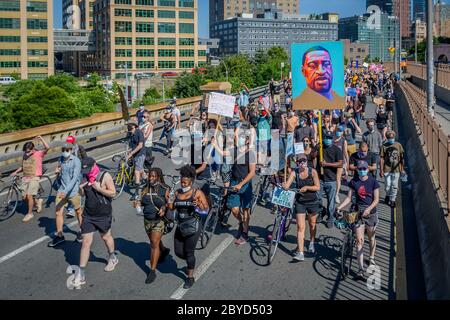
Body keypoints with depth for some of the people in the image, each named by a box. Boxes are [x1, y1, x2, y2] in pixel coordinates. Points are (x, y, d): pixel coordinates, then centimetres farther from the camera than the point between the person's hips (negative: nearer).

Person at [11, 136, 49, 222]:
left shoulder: (39, 154, -8)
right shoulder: (25, 155, 9)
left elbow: (47, 148, -25)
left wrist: (41, 139, -23)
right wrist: (15, 172, 9)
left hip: (34, 177, -6)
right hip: (25, 178, 6)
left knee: (29, 196, -11)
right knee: (24, 197, 5)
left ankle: (30, 213, 6)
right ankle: (38, 201, 32)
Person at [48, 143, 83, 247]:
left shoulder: (76, 161, -17)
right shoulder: (61, 159, 4)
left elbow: (75, 178, -26)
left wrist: (66, 191, -34)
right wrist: (59, 171, -2)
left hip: (73, 191, -5)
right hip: (62, 190, 5)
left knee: (78, 212, 13)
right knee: (58, 212, 0)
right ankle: (59, 236, 12)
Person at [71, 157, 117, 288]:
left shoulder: (105, 176, -14)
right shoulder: (85, 177, 1)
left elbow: (112, 193, -17)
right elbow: (82, 194, 11)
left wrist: (99, 188, -25)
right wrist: (81, 188, -10)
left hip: (103, 215, -3)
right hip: (88, 215, 3)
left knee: (106, 237, 19)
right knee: (86, 242, -1)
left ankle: (112, 258, 48)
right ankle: (81, 273, 0)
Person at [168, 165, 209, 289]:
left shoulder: (197, 193, -6)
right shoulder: (177, 193, 7)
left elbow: (206, 209, -11)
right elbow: (171, 207, 7)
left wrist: (199, 205, -30)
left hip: (193, 226, -5)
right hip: (180, 226, 5)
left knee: (189, 252, -3)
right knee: (178, 252, 7)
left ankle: (190, 277, 12)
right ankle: (191, 262, 38)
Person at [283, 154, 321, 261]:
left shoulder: (312, 172, -11)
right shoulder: (294, 173, -9)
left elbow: (318, 187, -12)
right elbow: (286, 186, -16)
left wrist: (307, 187, -26)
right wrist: (281, 186, -37)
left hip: (312, 201, 0)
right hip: (300, 202, 0)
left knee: (312, 224, 18)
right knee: (300, 227, -8)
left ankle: (311, 244, 45)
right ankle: (300, 253, -11)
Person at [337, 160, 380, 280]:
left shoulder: (373, 181, -5)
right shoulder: (353, 182, 0)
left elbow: (376, 199, -7)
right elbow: (349, 198, 4)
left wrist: (369, 208, -23)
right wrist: (340, 207, -11)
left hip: (370, 212, 0)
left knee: (371, 237, 17)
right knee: (359, 240, -7)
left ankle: (372, 258, 43)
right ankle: (361, 268, -8)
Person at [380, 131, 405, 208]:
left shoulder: (398, 145, 0)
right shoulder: (384, 146, -5)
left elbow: (402, 158, 7)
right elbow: (382, 159, -4)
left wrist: (402, 169, 6)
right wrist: (381, 170, -7)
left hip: (396, 169, 1)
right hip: (387, 169, -1)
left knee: (394, 186, 5)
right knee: (388, 186, 5)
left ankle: (392, 200, 21)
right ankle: (388, 195, 35)